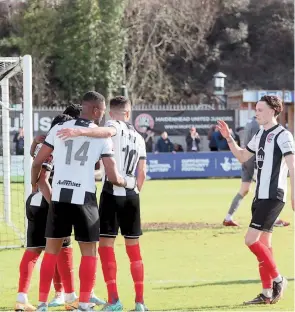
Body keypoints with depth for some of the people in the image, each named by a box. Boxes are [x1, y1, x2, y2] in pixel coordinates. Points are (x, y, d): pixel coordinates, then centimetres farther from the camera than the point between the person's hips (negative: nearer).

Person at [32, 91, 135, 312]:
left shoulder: (59, 128, 6)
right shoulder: (102, 136, 0)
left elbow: (37, 162, 9)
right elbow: (113, 177, -3)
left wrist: (34, 182, 30)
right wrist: (129, 183, 18)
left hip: (59, 196, 3)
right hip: (83, 198, -3)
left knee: (52, 249, 12)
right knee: (89, 251, 10)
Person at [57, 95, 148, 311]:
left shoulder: (115, 127, -3)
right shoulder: (139, 138, 17)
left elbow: (106, 132, -29)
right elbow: (142, 173, 17)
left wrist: (79, 132, -44)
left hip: (112, 193, -6)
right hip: (132, 195, 6)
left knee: (106, 246, -3)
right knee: (134, 248, 12)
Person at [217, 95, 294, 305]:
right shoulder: (261, 134, 15)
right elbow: (242, 156, 26)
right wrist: (229, 138, 14)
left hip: (273, 197, -9)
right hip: (261, 196, 9)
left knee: (251, 239, -14)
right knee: (263, 244, 9)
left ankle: (277, 279, -2)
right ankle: (268, 293, 12)